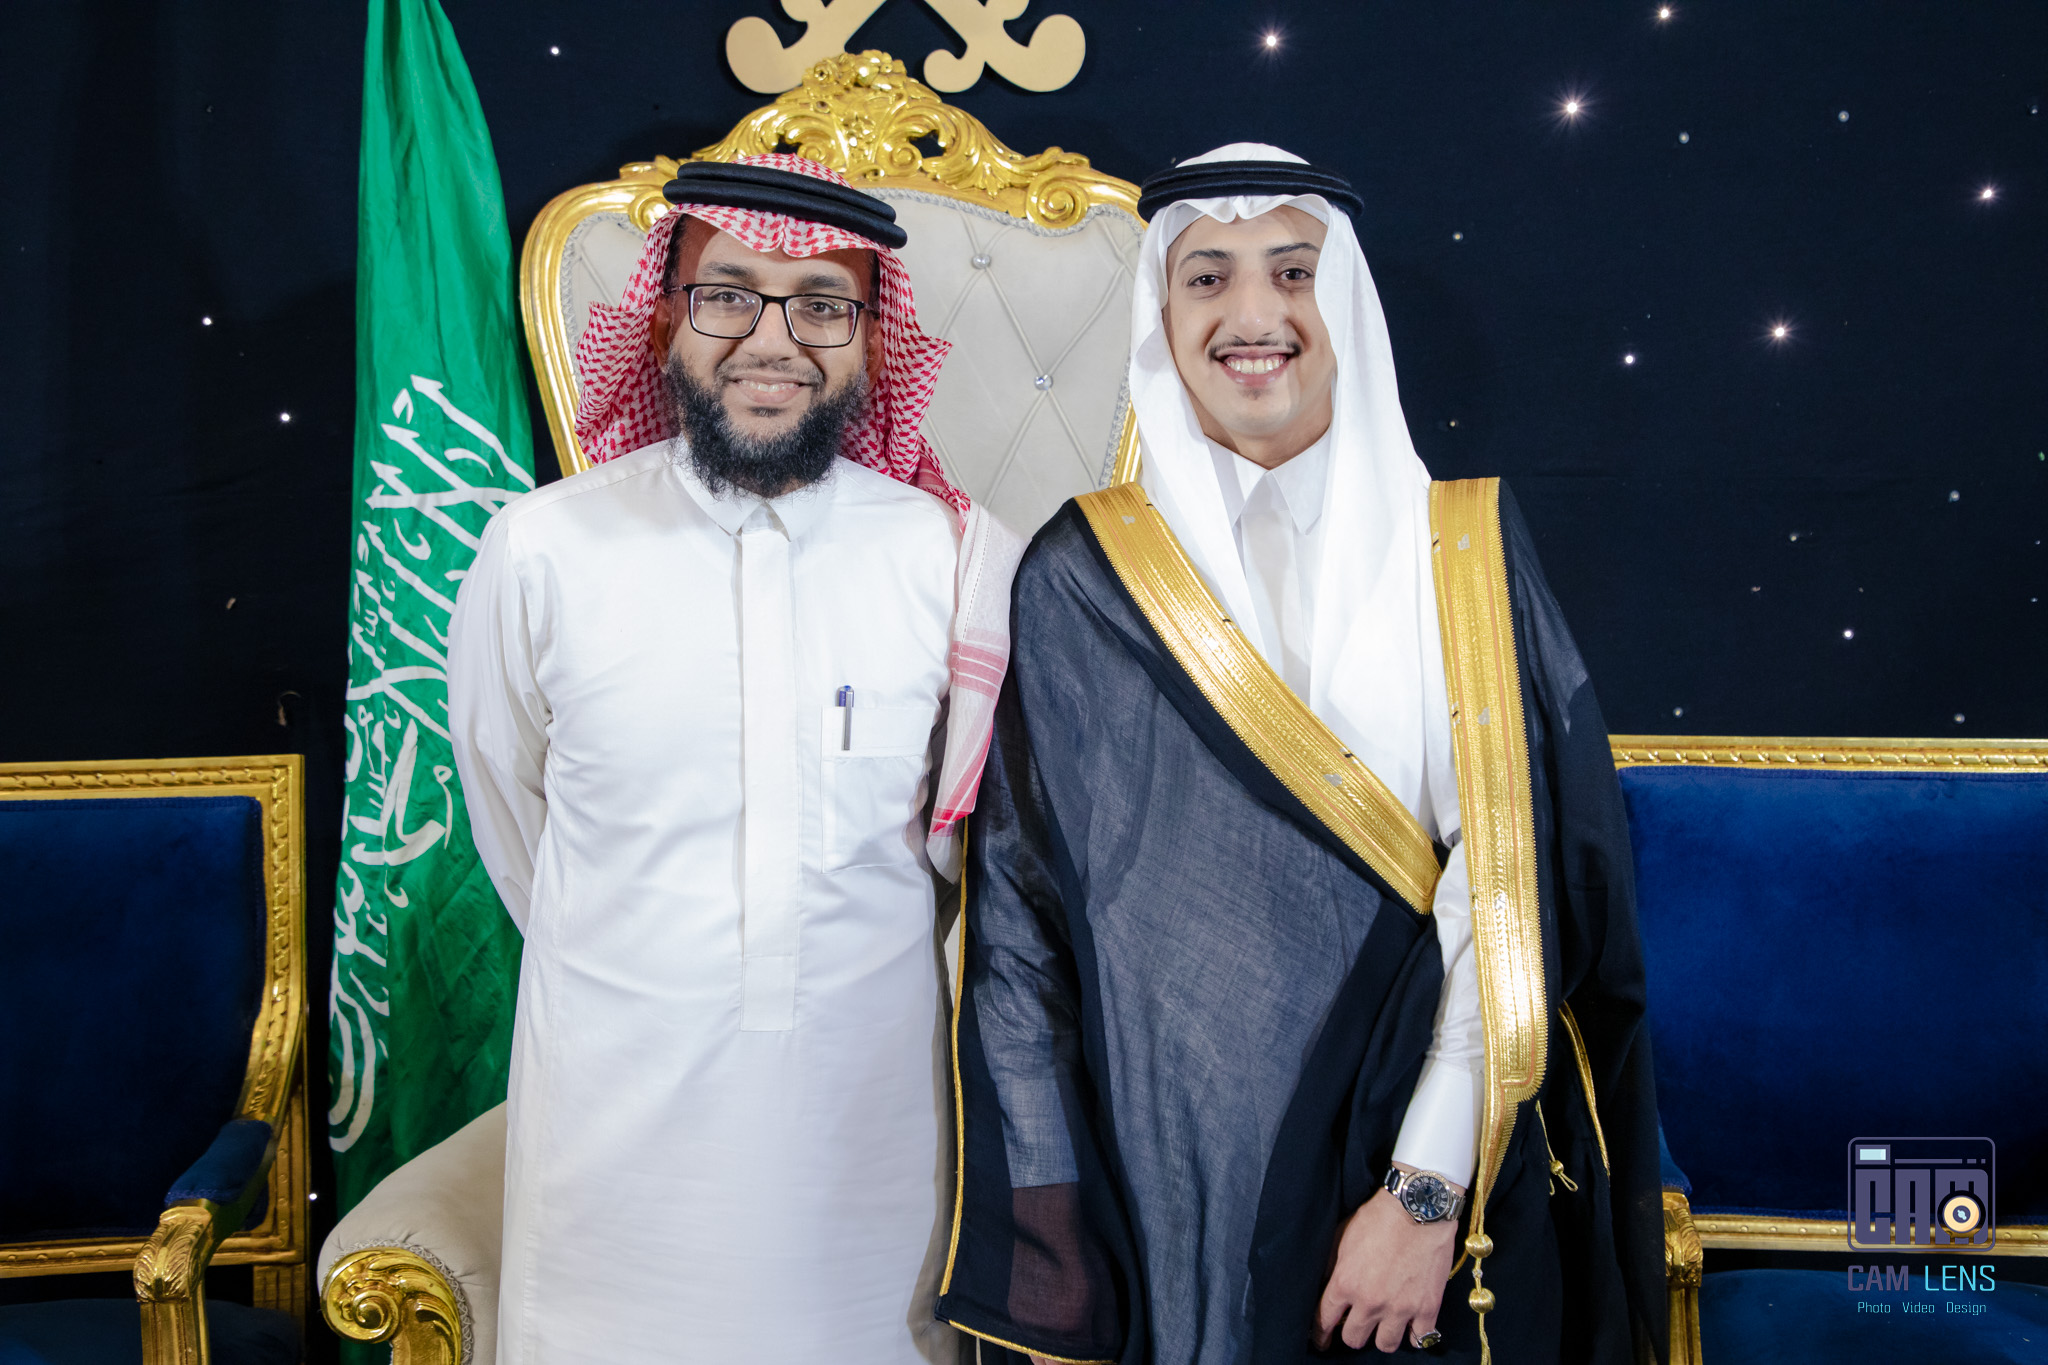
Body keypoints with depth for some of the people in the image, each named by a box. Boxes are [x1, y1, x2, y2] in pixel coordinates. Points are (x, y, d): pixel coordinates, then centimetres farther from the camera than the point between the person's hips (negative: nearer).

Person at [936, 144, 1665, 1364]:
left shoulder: (1467, 554, -2)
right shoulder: (1079, 581, -2)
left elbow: (1523, 879, -8)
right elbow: (1019, 916, -3)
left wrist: (1428, 1191, -15)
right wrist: (1048, 1240, -7)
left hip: (1437, 1185, 0)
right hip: (1161, 1196, 0)